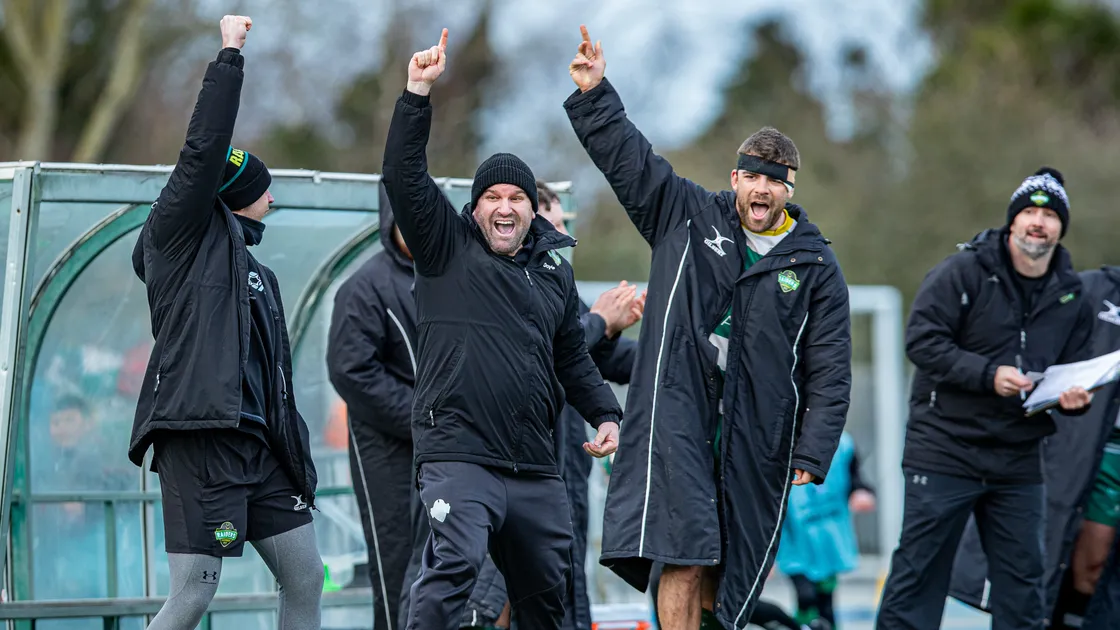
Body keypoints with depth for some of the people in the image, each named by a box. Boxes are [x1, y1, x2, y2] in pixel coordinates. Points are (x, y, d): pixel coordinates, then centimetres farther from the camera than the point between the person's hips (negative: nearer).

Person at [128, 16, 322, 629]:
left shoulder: (258, 274, 23)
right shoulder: (179, 238, 1)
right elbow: (203, 149, -11)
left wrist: (299, 459, 19)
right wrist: (229, 56, -9)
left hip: (259, 442, 8)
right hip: (199, 440, -8)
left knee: (306, 579, 7)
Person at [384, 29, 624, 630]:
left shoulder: (555, 272, 17)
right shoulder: (447, 247, 4)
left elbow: (573, 358, 27)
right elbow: (403, 176, -8)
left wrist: (605, 414, 13)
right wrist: (418, 92, -15)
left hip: (535, 468, 6)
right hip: (457, 455, -6)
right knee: (451, 567, -25)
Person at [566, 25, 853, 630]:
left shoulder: (816, 268, 6)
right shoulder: (687, 216, 7)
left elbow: (830, 371, 3)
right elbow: (626, 155, 7)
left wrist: (811, 457, -5)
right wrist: (594, 94, -6)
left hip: (757, 441, 2)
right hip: (677, 418, -1)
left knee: (722, 574, 5)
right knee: (684, 559, -15)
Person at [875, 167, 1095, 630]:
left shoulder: (1072, 298, 10)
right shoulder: (964, 272, -7)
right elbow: (922, 340, -13)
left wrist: (1074, 397, -4)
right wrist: (989, 375, -21)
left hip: (1019, 459, 5)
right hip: (947, 448, -5)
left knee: (1022, 582, 7)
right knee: (920, 571, -3)